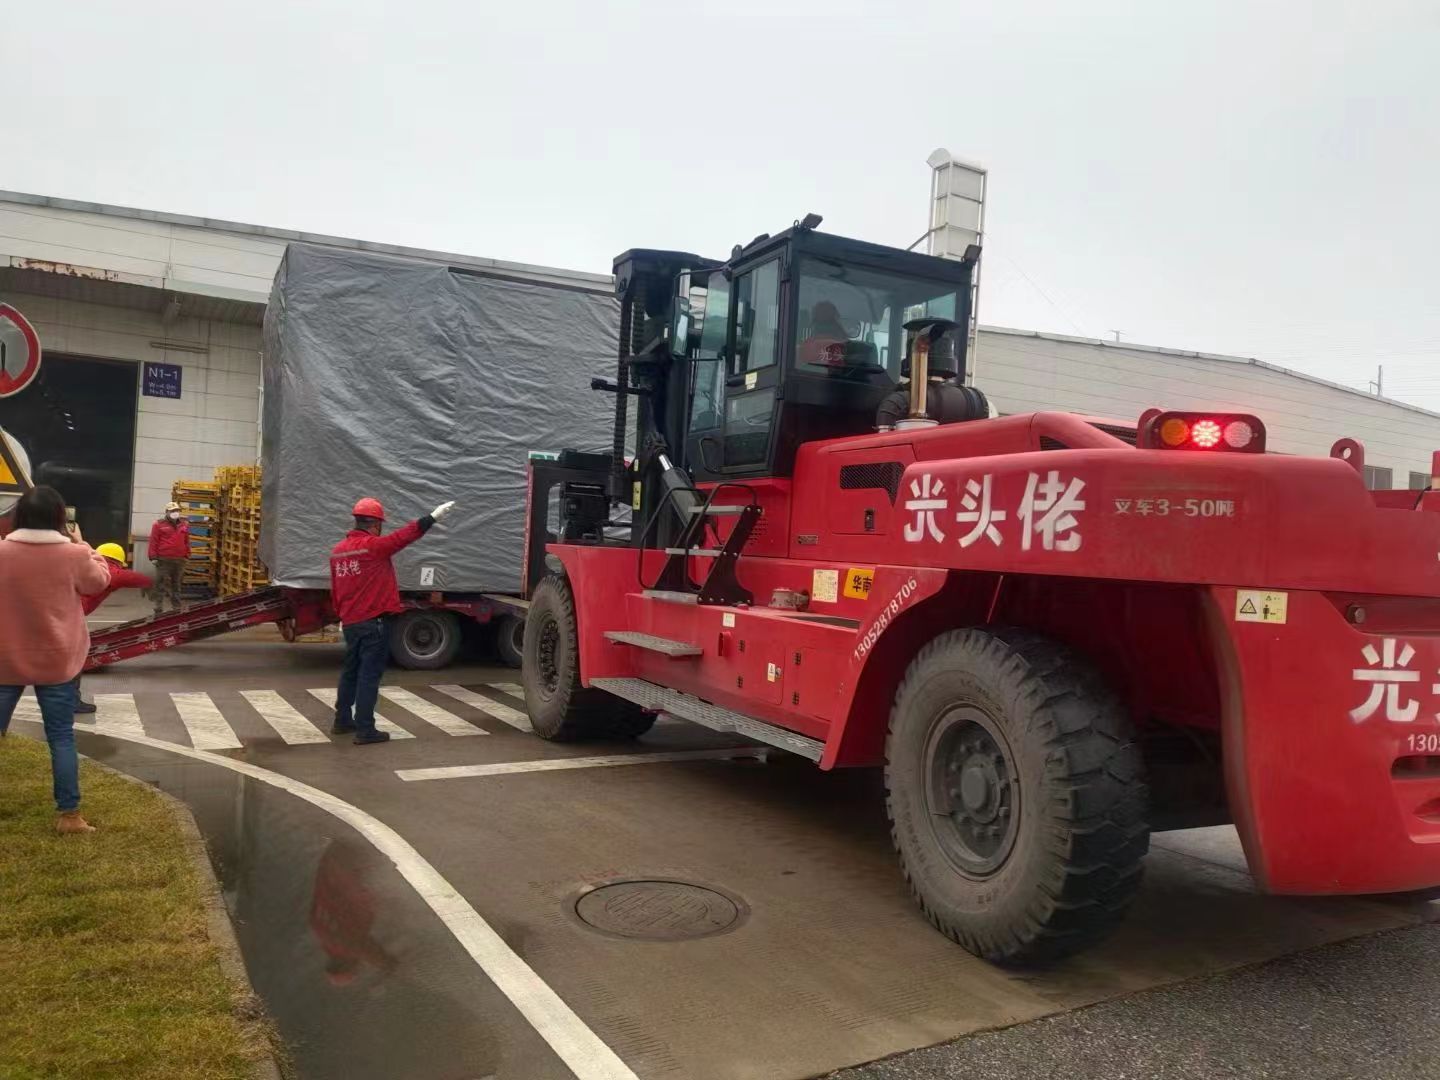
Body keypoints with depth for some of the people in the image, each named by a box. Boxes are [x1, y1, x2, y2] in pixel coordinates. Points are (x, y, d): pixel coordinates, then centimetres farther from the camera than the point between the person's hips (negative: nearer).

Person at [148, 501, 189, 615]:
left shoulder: (184, 524, 11)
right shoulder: (159, 524, -1)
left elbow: (187, 541, 16)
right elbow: (153, 541, -3)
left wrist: (187, 556, 12)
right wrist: (153, 557, -7)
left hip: (179, 560, 4)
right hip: (163, 560, -4)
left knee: (176, 584, 12)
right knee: (161, 584, -3)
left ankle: (177, 608, 17)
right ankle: (159, 608, 0)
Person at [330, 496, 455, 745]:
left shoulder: (338, 550, 9)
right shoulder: (373, 545, -14)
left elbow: (334, 591, 17)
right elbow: (404, 536, -12)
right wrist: (433, 516, -4)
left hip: (350, 622, 8)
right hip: (372, 623, -8)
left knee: (350, 671, 19)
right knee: (369, 675, -4)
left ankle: (342, 721, 29)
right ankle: (365, 730, -2)